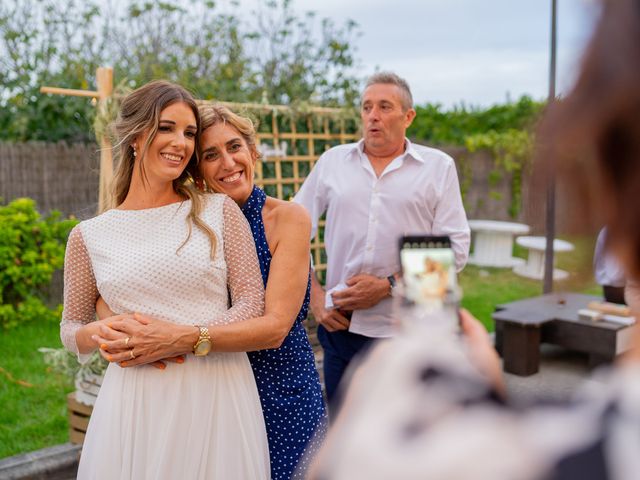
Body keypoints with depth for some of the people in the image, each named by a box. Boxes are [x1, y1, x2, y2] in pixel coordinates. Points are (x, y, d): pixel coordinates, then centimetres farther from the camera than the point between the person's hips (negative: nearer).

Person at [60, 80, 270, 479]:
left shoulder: (220, 211, 1)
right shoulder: (90, 236, 4)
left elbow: (252, 303, -1)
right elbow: (71, 328, 13)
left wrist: (184, 337, -15)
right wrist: (98, 334, -10)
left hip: (220, 392, 0)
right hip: (137, 401, 1)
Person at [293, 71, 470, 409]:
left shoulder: (438, 167, 1)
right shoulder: (333, 161, 7)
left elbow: (454, 248, -6)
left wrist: (387, 285, -13)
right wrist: (314, 296, 0)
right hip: (342, 328, 2)